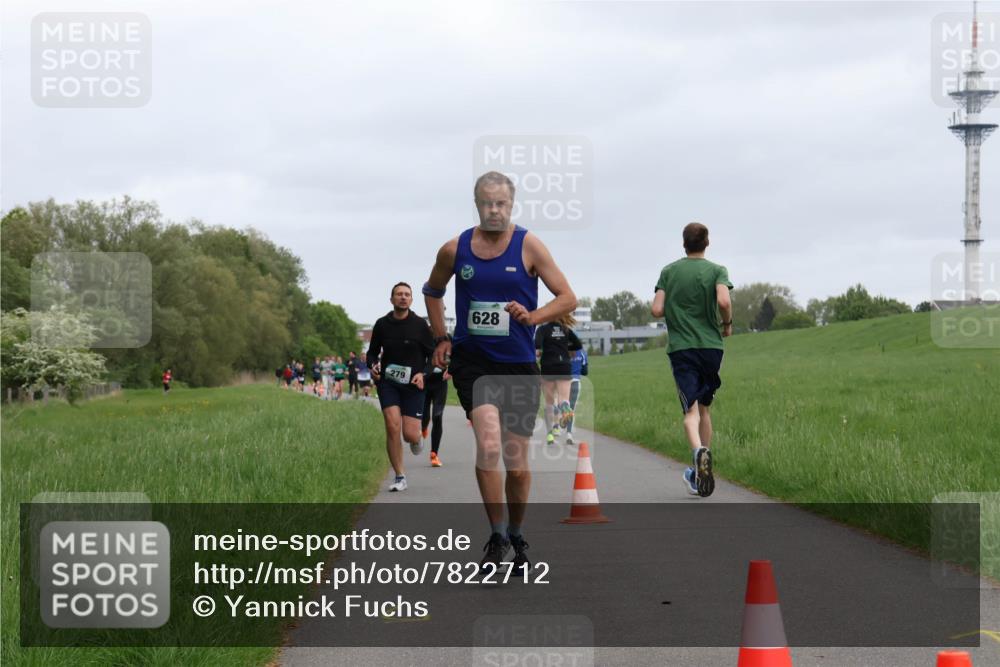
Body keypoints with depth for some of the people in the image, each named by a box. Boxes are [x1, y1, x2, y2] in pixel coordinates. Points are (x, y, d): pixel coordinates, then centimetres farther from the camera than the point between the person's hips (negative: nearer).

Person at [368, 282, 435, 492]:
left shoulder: (420, 325, -1)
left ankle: (416, 439, 33)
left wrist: (423, 374, -12)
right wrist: (372, 365, -5)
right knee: (392, 426, -16)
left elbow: (432, 354, 5)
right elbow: (373, 351, 16)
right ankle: (400, 477, -5)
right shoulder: (382, 324, 4)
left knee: (410, 434, -8)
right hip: (388, 382, 1)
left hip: (413, 384, -1)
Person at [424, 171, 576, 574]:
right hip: (471, 362, 0)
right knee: (489, 445, -22)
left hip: (518, 366, 0)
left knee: (517, 463, 6)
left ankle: (516, 534, 29)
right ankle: (496, 535, -9)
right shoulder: (455, 250, 1)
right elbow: (432, 291, 21)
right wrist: (440, 338, 11)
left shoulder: (528, 246, -4)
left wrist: (532, 317, -20)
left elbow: (568, 298, -4)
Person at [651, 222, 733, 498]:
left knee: (691, 410, -7)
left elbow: (657, 310, -2)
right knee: (704, 408, 14)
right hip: (711, 346, 1)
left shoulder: (669, 271, 4)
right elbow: (724, 301, -17)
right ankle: (701, 474, 16)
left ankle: (699, 450, -38)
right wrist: (727, 324, 2)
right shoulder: (717, 271, 0)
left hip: (681, 348, -1)